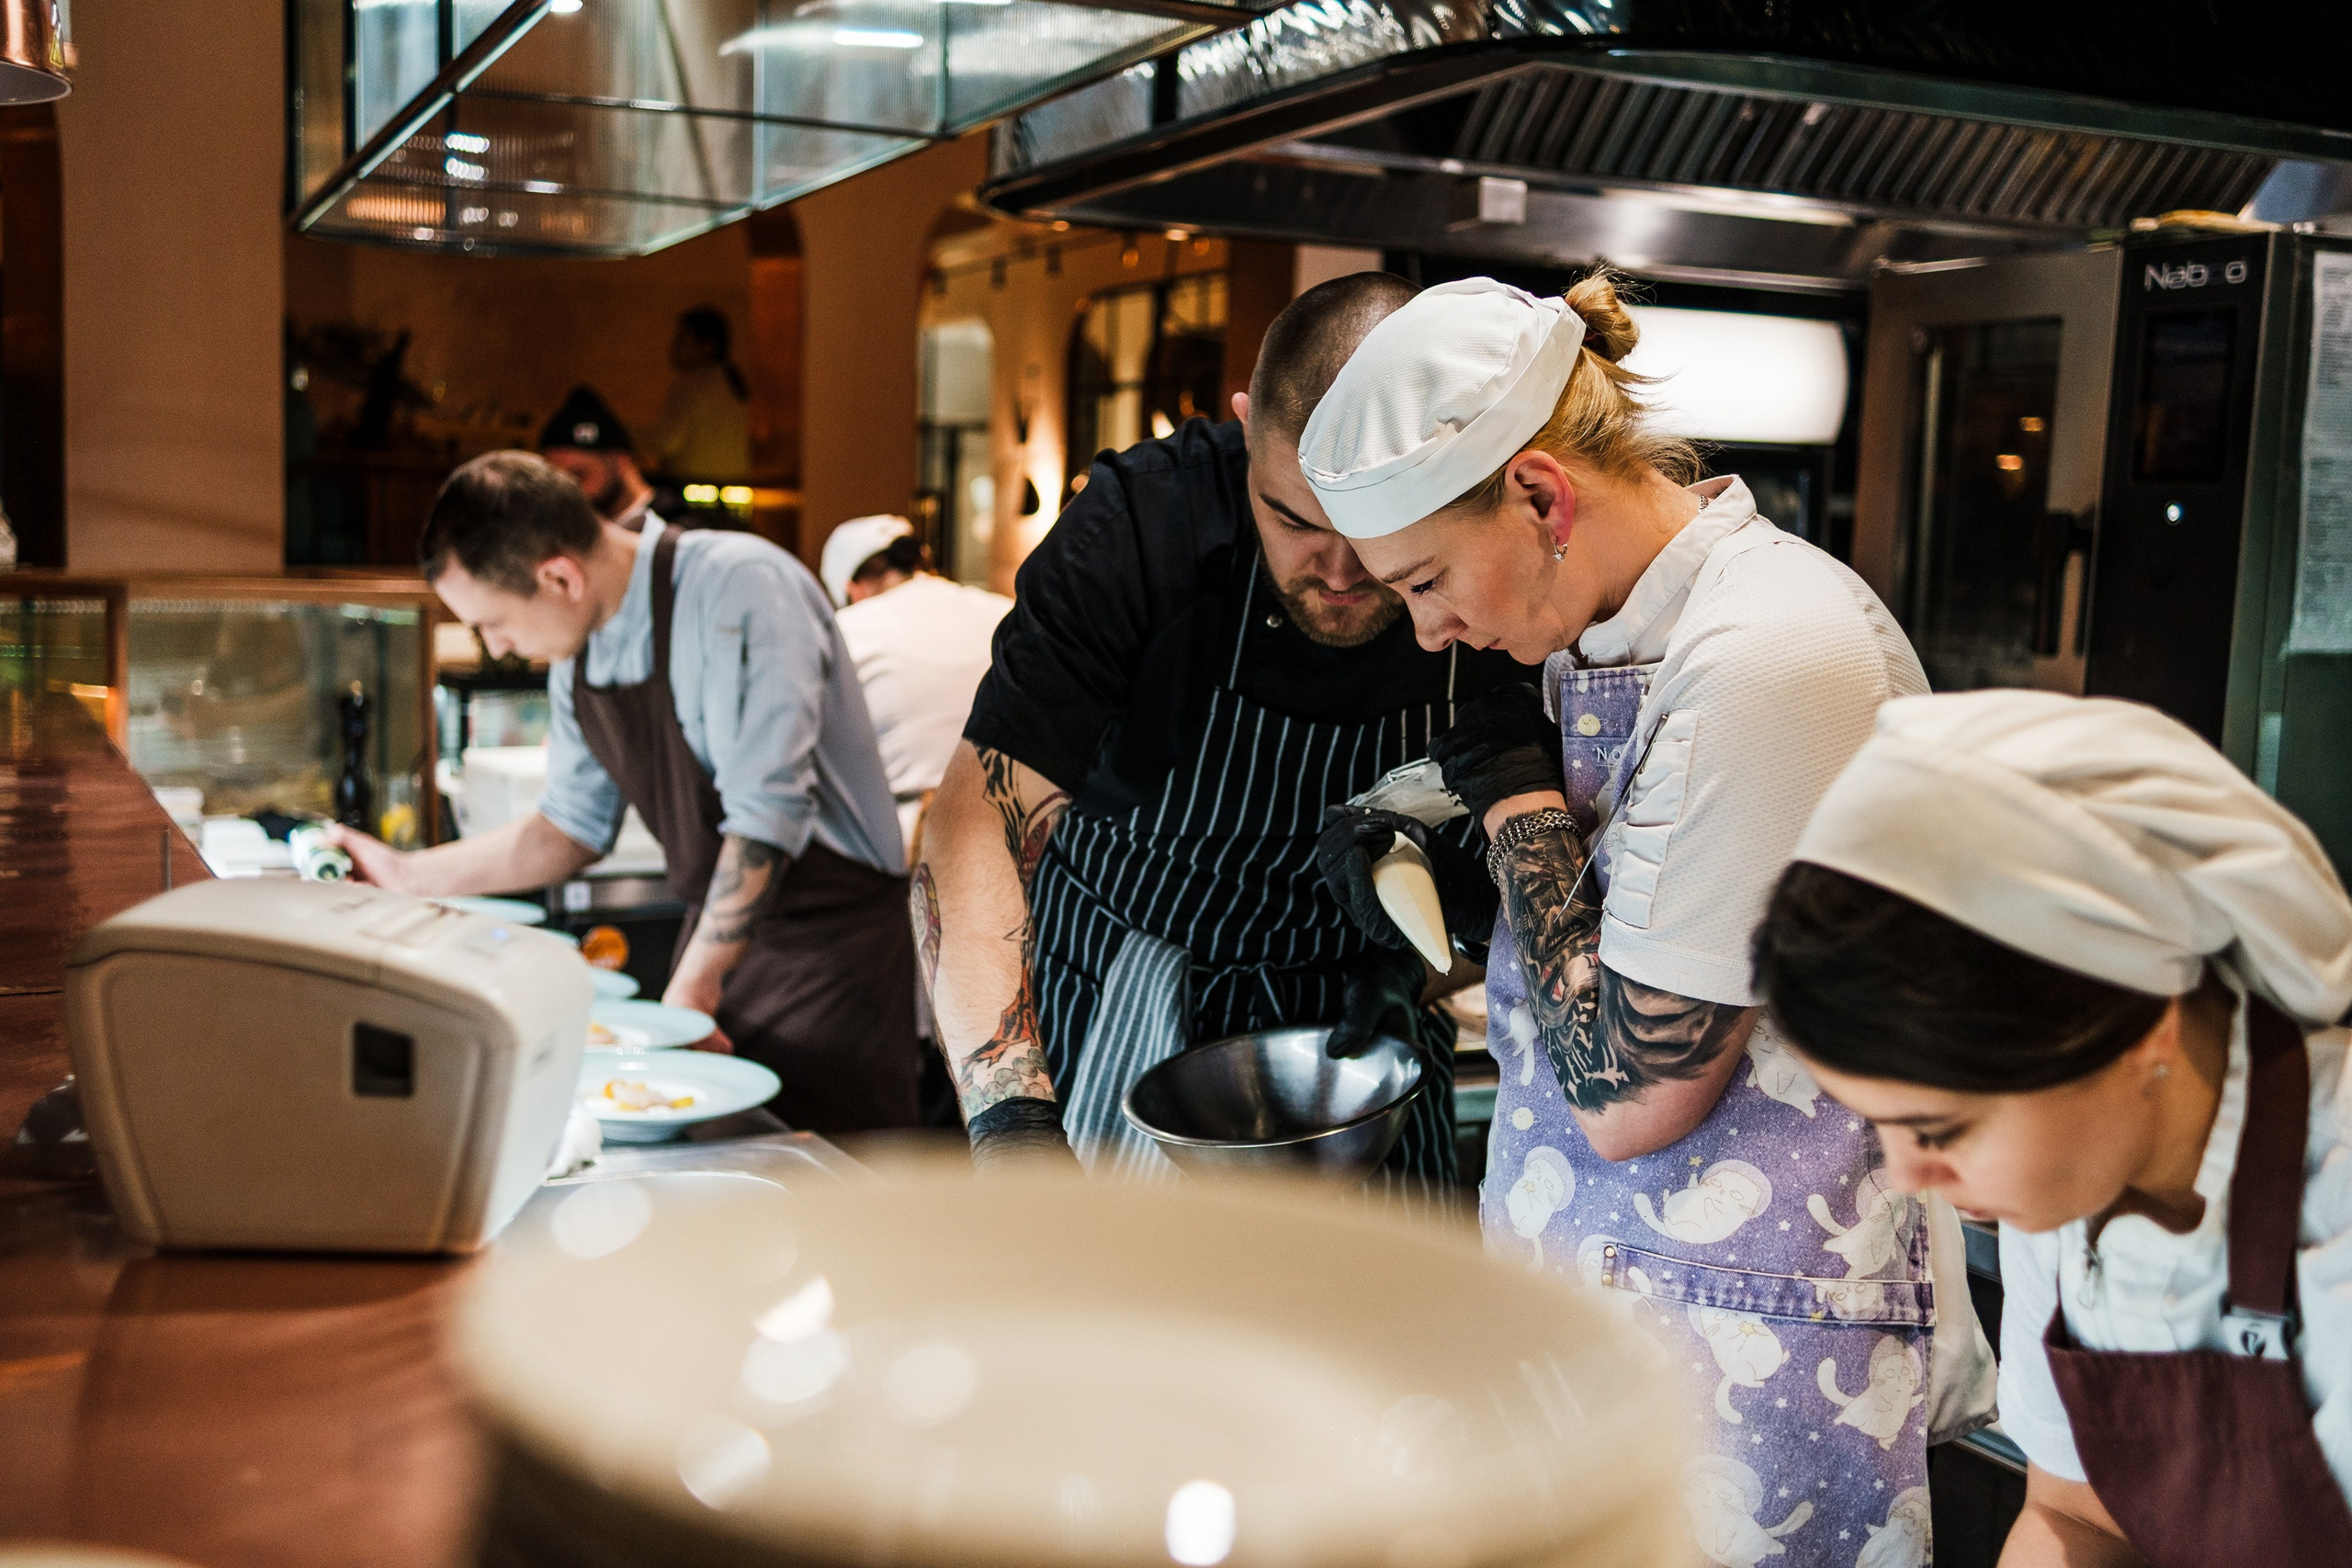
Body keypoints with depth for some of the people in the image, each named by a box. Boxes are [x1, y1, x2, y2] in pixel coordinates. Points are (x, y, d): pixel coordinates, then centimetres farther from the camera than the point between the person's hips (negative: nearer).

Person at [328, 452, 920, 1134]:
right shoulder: (577, 650, 5)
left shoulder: (739, 589, -21)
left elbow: (768, 814, -23)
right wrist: (406, 874, 13)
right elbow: (573, 827, 17)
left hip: (833, 931, -7)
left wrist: (692, 988, -18)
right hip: (720, 929, 7)